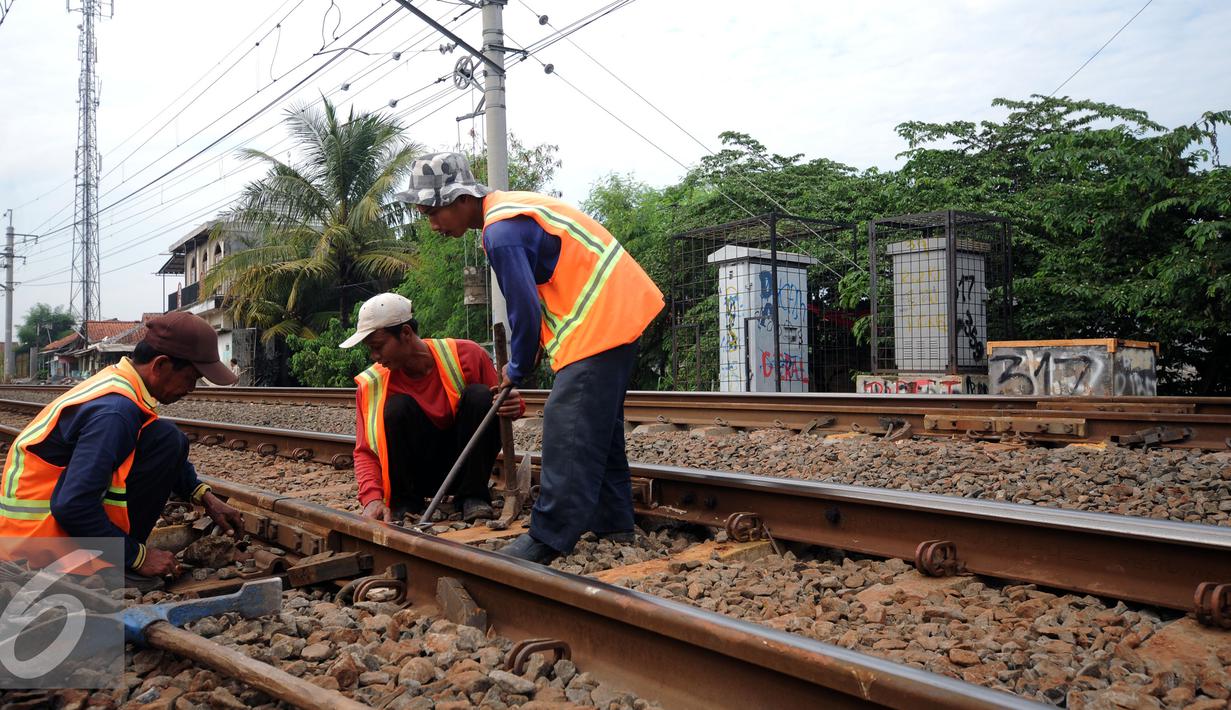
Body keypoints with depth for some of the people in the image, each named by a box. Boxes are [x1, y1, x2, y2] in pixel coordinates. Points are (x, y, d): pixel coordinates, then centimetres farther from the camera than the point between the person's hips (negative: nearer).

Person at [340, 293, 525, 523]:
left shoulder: (466, 354, -13)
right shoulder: (372, 384, -10)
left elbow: (498, 401, -3)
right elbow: (365, 451, -12)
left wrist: (513, 406, -28)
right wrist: (372, 498, -30)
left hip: (466, 467, 0)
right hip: (420, 475, 0)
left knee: (479, 395, -24)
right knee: (397, 408, -26)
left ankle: (473, 496, -14)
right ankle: (404, 502, -9)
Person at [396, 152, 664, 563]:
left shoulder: (501, 231, -18)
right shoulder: (510, 209, 14)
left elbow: (525, 310, -16)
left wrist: (517, 370, 0)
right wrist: (528, 354, 16)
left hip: (600, 321, -11)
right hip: (619, 310, 11)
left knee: (567, 427, -12)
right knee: (600, 423, 15)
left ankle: (550, 538, -9)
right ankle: (613, 522, 23)